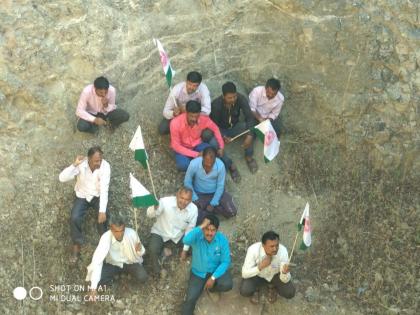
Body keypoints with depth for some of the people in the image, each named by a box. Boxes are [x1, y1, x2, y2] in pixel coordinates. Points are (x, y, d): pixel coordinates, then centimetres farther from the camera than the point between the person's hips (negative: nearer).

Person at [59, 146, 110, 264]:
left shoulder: (105, 166, -24)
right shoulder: (81, 164, -23)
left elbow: (104, 189, -29)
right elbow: (62, 178, -30)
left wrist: (102, 211, -36)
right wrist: (74, 165, -41)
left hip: (98, 196, 0)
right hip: (82, 196, 0)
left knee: (103, 216, -25)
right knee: (74, 218, -22)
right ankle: (76, 246, -2)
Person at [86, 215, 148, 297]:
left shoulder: (132, 233, -25)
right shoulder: (106, 237, -30)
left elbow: (140, 253, -8)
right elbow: (97, 260, -35)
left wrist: (139, 250, -35)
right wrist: (94, 286, -42)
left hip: (130, 262, 1)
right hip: (113, 263, -1)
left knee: (142, 278, -25)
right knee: (100, 280, -26)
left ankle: (128, 271, 9)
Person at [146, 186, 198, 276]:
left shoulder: (193, 209, -20)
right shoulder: (165, 201, -29)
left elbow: (189, 230, -10)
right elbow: (150, 215, -29)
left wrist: (185, 250, -6)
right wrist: (155, 207, -54)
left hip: (178, 235, 4)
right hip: (160, 232, -3)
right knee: (153, 250, -29)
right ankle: (156, 269, 5)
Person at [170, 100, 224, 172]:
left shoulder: (204, 119, -21)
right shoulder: (176, 123, -29)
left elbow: (215, 128, 1)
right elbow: (175, 146, -24)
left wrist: (221, 147, -10)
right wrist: (196, 154, -30)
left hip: (197, 144, 2)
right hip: (182, 148, -2)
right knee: (183, 165, -33)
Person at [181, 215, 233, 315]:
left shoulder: (222, 239, -19)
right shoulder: (197, 237, -22)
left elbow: (225, 261, -15)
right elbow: (186, 241, -46)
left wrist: (213, 278, -22)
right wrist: (200, 227, -45)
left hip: (216, 270, 1)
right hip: (198, 273, -1)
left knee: (228, 285, -26)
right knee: (190, 299, -15)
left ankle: (212, 287, 9)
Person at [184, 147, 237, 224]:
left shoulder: (220, 165, -25)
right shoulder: (194, 164, -26)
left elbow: (220, 186, -13)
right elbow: (187, 182, -10)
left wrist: (213, 204, -13)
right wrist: (195, 199, -15)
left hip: (216, 192, 1)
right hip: (199, 194, -1)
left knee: (232, 212, -16)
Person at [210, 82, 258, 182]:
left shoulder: (241, 99, -24)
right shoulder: (216, 105, -30)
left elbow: (250, 117, -25)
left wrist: (249, 135, -39)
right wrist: (223, 137, -35)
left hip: (235, 127, 2)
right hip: (221, 130, -2)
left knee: (248, 127, -30)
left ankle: (249, 156, -9)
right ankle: (230, 165, -12)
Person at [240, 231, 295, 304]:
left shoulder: (283, 251, -31)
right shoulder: (253, 250, -33)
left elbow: (285, 280, -25)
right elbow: (245, 273, -27)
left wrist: (285, 272, -48)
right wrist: (261, 266, -40)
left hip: (275, 275, 1)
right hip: (257, 274, -1)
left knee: (289, 293, -20)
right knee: (244, 291, -27)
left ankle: (272, 287, 12)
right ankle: (255, 289, 9)